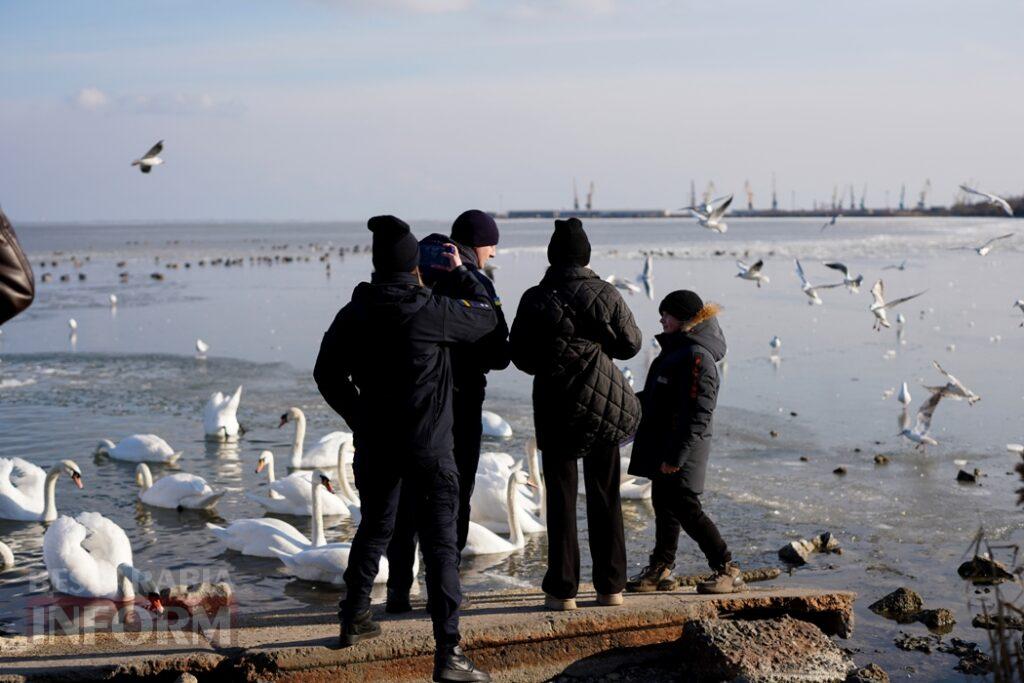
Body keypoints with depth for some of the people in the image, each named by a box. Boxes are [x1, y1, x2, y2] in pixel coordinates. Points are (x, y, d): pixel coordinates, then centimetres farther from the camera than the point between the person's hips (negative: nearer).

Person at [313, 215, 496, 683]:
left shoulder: (353, 315, 0)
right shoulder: (432, 311, -15)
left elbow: (327, 374, 10)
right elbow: (485, 316, 2)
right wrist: (458, 273, 14)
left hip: (374, 445, 5)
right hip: (427, 448, -5)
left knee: (374, 529, 24)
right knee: (439, 543, -3)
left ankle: (354, 618, 38)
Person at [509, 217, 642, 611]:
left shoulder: (535, 299, -7)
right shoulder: (605, 295, -5)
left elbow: (520, 356, -1)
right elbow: (630, 344, 3)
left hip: (555, 407, -1)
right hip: (603, 405, 1)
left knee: (561, 496, 5)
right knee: (604, 496, 11)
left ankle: (562, 589, 4)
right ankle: (611, 586, 13)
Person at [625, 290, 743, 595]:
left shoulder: (697, 356, -18)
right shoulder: (675, 350, 15)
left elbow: (697, 413, -23)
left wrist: (676, 454, -25)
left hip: (683, 448, -10)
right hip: (663, 446, 10)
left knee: (685, 507, -8)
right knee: (663, 504, 15)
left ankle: (727, 570, 1)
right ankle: (660, 569, 25)